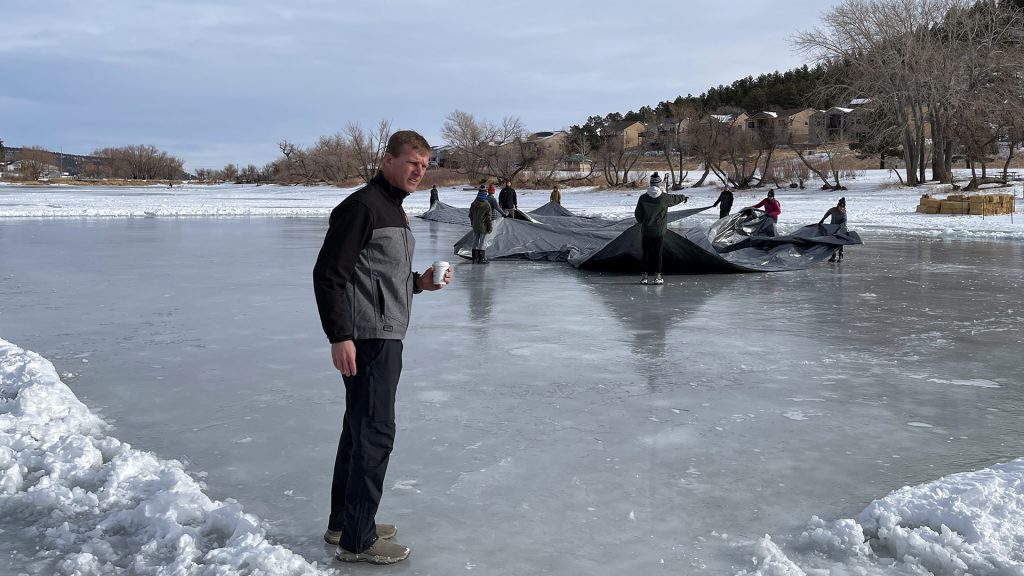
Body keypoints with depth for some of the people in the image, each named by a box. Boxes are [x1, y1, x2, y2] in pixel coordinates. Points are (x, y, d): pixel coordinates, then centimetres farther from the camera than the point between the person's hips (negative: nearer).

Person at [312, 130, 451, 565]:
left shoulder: (395, 210, 17)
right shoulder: (362, 206, -14)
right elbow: (328, 274, -18)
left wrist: (419, 282, 8)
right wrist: (339, 337, -22)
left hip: (385, 337, 10)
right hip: (368, 339, -10)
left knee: (360, 428, 16)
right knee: (375, 433, -6)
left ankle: (343, 523, 28)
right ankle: (357, 540, 4)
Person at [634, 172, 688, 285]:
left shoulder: (643, 197, -7)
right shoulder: (664, 197, -9)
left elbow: (638, 214, 0)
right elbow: (676, 198, 12)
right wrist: (684, 197, 35)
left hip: (646, 230, 1)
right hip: (659, 231, -1)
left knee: (646, 252, 9)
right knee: (657, 253, 6)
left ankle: (645, 275, 10)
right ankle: (657, 276, 7)